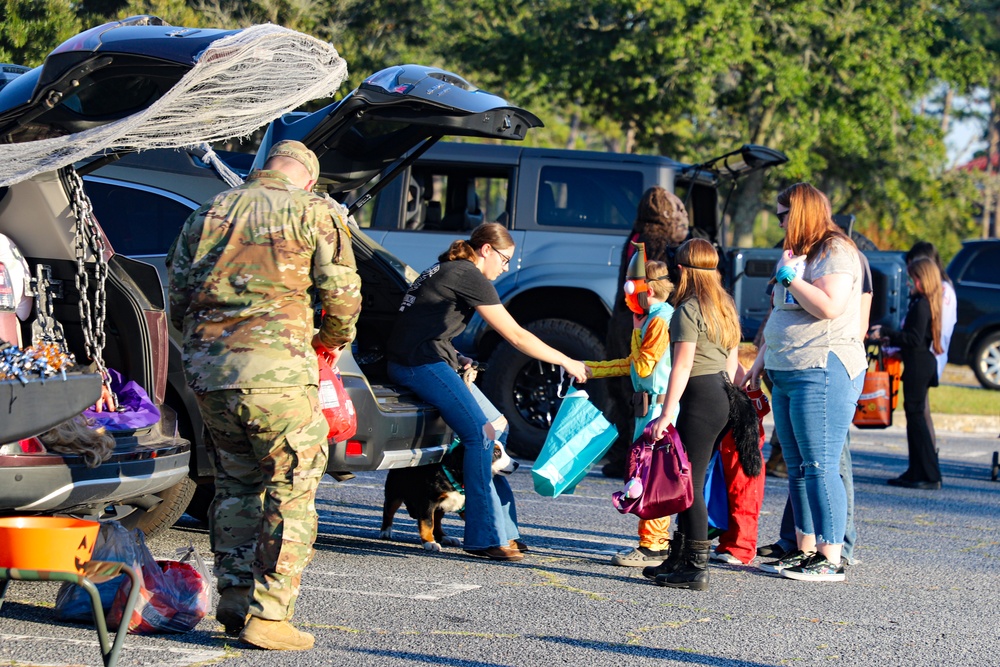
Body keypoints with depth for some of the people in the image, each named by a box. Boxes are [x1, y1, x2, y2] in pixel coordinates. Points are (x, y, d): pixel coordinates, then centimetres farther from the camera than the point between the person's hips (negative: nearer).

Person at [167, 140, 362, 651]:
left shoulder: (207, 215, 17)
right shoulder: (314, 213, 3)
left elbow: (178, 299, 17)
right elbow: (342, 295, -2)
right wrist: (333, 339, 18)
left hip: (206, 367, 5)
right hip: (276, 369, -5)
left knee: (236, 484, 18)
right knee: (291, 492, 1)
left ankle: (235, 602, 16)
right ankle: (267, 614, -4)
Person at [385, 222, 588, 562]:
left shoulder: (447, 270, 20)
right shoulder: (471, 278, -11)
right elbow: (516, 336, -10)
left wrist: (455, 360, 10)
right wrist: (566, 362, -2)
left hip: (430, 359, 10)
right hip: (419, 363, -10)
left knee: (497, 426, 10)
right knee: (481, 434, -16)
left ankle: (502, 530, 8)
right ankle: (486, 537, -17)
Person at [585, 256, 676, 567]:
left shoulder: (661, 320, -15)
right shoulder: (653, 317, 17)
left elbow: (644, 367, -15)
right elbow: (633, 364, 24)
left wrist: (637, 330, -6)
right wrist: (592, 369, 25)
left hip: (657, 407, -10)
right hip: (649, 405, 10)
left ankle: (651, 546, -9)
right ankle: (660, 543, 18)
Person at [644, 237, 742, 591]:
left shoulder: (688, 310, -11)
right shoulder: (724, 307, 16)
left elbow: (682, 366, -16)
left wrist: (667, 413, -17)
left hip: (700, 398, -9)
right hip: (722, 396, 9)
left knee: (691, 483, -7)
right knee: (688, 479, 16)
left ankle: (696, 568, -9)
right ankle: (679, 558, 22)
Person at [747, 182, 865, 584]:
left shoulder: (836, 251, -8)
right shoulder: (798, 253, 22)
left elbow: (829, 307, -22)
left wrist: (791, 278, -12)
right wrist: (760, 361, 27)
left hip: (823, 373, -10)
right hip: (787, 376, 10)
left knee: (820, 467, -11)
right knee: (798, 469, 10)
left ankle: (830, 560, -11)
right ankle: (806, 551, 14)